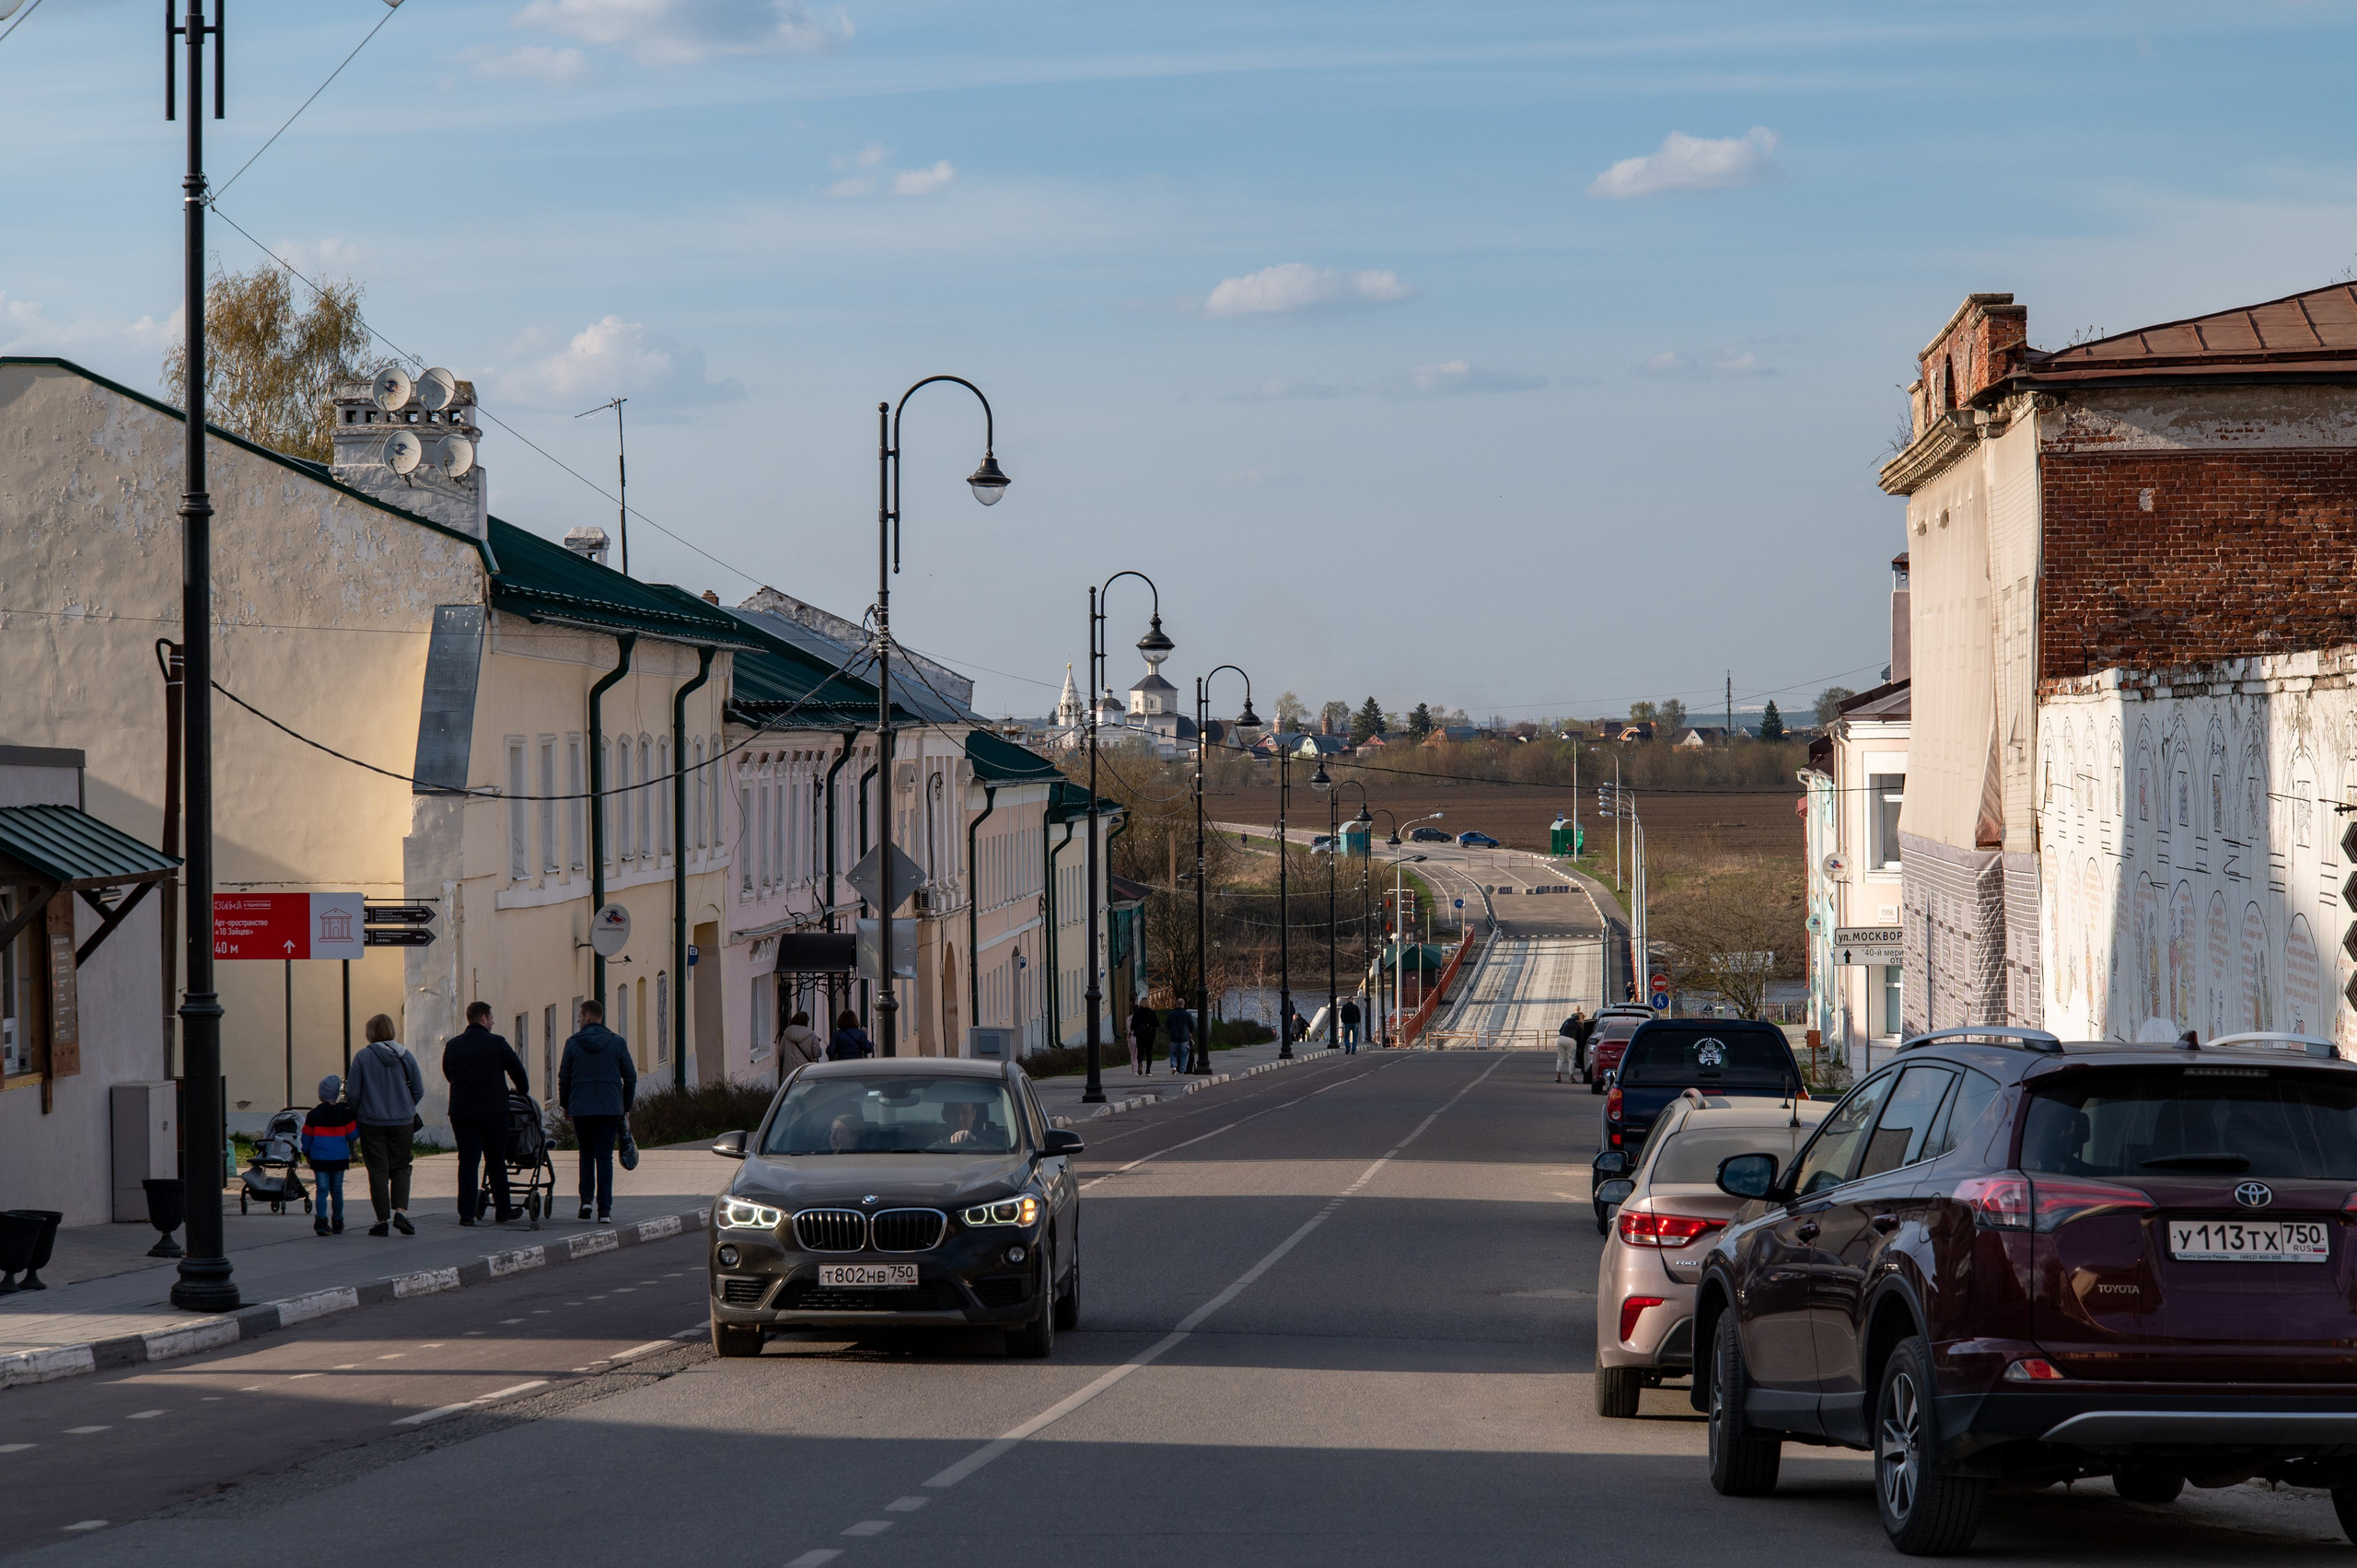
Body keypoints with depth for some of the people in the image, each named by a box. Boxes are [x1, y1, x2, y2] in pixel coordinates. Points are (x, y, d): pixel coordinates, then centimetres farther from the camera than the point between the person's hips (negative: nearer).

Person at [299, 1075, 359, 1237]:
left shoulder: (314, 1115, -2)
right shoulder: (345, 1114, -2)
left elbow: (306, 1137, 5)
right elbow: (353, 1134, 0)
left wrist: (307, 1154, 19)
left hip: (319, 1158, -1)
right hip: (339, 1158, 1)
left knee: (322, 1189, -1)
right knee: (337, 1190, 11)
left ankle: (321, 1220, -18)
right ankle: (338, 1223, 17)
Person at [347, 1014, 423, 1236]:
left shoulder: (363, 1057, -8)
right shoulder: (405, 1056, -1)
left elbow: (354, 1093, -7)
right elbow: (419, 1091, 3)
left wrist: (356, 1114, 12)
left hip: (372, 1123, -2)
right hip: (402, 1122, 2)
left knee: (378, 1170, 5)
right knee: (400, 1168, 12)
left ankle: (382, 1220, 4)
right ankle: (400, 1211, -7)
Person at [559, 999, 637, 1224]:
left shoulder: (573, 1043, -1)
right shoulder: (617, 1043, 1)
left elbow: (564, 1078, 4)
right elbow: (630, 1077, 4)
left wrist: (565, 1104, 19)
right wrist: (626, 1106, 15)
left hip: (581, 1109, 0)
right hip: (610, 1109, 0)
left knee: (586, 1153, 18)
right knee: (604, 1157, 2)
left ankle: (586, 1199, 3)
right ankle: (605, 1209, -3)